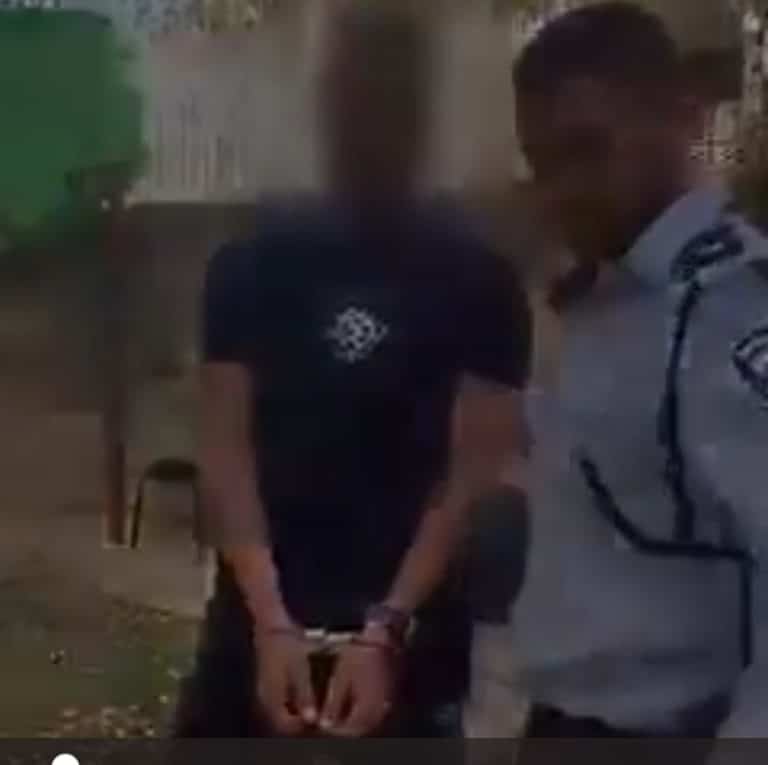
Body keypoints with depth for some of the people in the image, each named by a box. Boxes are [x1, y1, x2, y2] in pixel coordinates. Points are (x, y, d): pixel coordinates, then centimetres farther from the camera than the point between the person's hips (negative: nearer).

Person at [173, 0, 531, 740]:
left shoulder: (475, 278, -2)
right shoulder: (254, 261, 2)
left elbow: (475, 467, -7)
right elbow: (225, 445, -4)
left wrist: (385, 630, -18)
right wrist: (273, 621, -16)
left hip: (411, 629, -1)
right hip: (259, 619, 2)